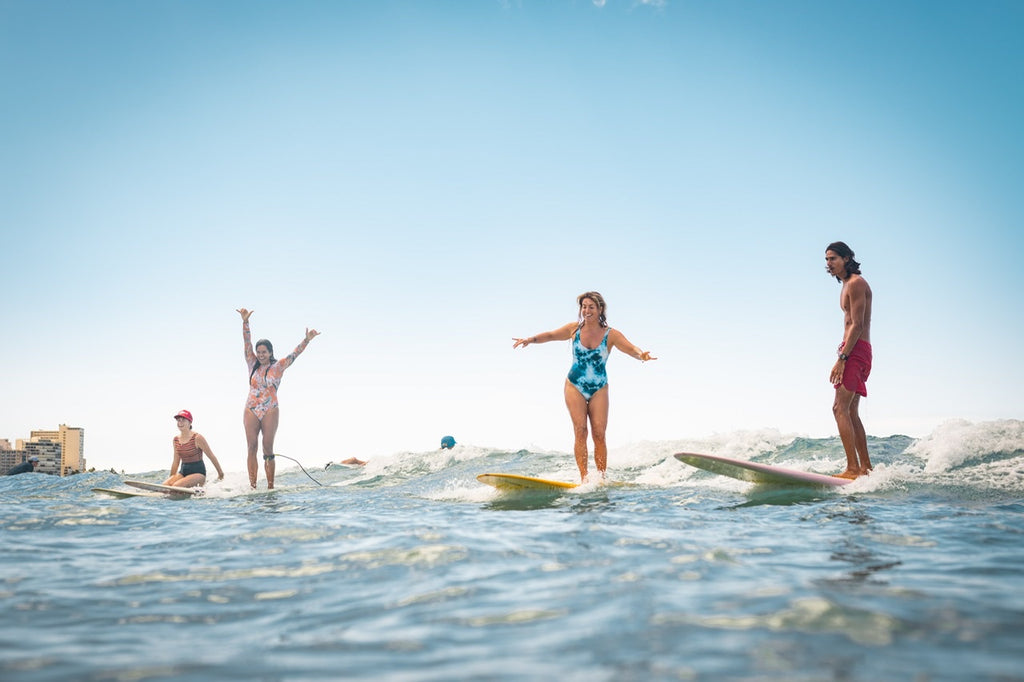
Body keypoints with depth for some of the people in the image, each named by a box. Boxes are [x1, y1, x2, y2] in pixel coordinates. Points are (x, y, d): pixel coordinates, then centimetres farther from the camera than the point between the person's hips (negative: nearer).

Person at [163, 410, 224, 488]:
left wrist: (220, 473, 4)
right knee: (165, 485, -19)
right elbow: (176, 462, 17)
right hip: (183, 472, 6)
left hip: (198, 472, -6)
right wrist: (171, 478, 18)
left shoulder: (197, 438, -12)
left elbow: (211, 456, -4)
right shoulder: (176, 440, 6)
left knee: (176, 486, -28)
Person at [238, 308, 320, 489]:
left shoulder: (278, 367, 5)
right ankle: (252, 486, -6)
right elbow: (247, 343, 2)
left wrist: (307, 340, -18)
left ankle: (270, 487, -2)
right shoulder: (253, 365, 10)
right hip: (251, 411, 2)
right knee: (252, 447, -5)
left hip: (270, 411, -2)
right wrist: (245, 321, -8)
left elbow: (294, 354, -4)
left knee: (268, 449, -3)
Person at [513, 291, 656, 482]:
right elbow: (551, 335, 12)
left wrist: (641, 355, -37)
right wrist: (531, 339, -3)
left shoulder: (611, 335, -4)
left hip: (599, 389, 0)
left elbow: (630, 348, -15)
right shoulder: (575, 329, 2)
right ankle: (584, 478, -13)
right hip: (575, 387, 0)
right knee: (580, 431, -10)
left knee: (599, 434, -6)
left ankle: (602, 478, 1)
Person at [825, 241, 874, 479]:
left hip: (856, 351, -10)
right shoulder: (847, 285, 20)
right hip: (853, 352, 10)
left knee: (840, 408, -16)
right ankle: (865, 467, 15)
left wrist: (842, 358, -22)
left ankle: (853, 468, -19)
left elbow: (857, 325, -18)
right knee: (851, 412, 11)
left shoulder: (856, 283, -11)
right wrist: (843, 349, 19)